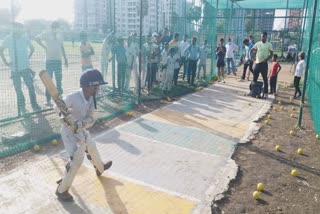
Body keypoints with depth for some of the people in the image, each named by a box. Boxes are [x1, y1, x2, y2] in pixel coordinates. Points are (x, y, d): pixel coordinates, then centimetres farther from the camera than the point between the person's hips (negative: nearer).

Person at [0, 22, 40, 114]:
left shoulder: (25, 37, -4)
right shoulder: (8, 39, -5)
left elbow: (32, 48, 12)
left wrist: (27, 58, 7)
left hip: (25, 67, 0)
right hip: (14, 69, 0)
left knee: (31, 87, -3)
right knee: (18, 89, 6)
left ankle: (34, 105, 10)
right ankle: (22, 107, 20)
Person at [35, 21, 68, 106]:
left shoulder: (59, 37, 14)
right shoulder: (46, 34, 1)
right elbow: (37, 38, -4)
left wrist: (65, 59, 13)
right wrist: (44, 46, -8)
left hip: (58, 60, 4)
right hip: (49, 60, -4)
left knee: (59, 80, 8)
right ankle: (48, 100, 4)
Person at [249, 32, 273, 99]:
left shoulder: (269, 44, -2)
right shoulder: (257, 44, 6)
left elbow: (271, 54, -1)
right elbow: (251, 50, 11)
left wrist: (267, 59, -17)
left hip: (264, 63, -3)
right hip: (257, 63, 3)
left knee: (265, 78, 1)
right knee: (254, 78, 10)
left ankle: (265, 93, 6)